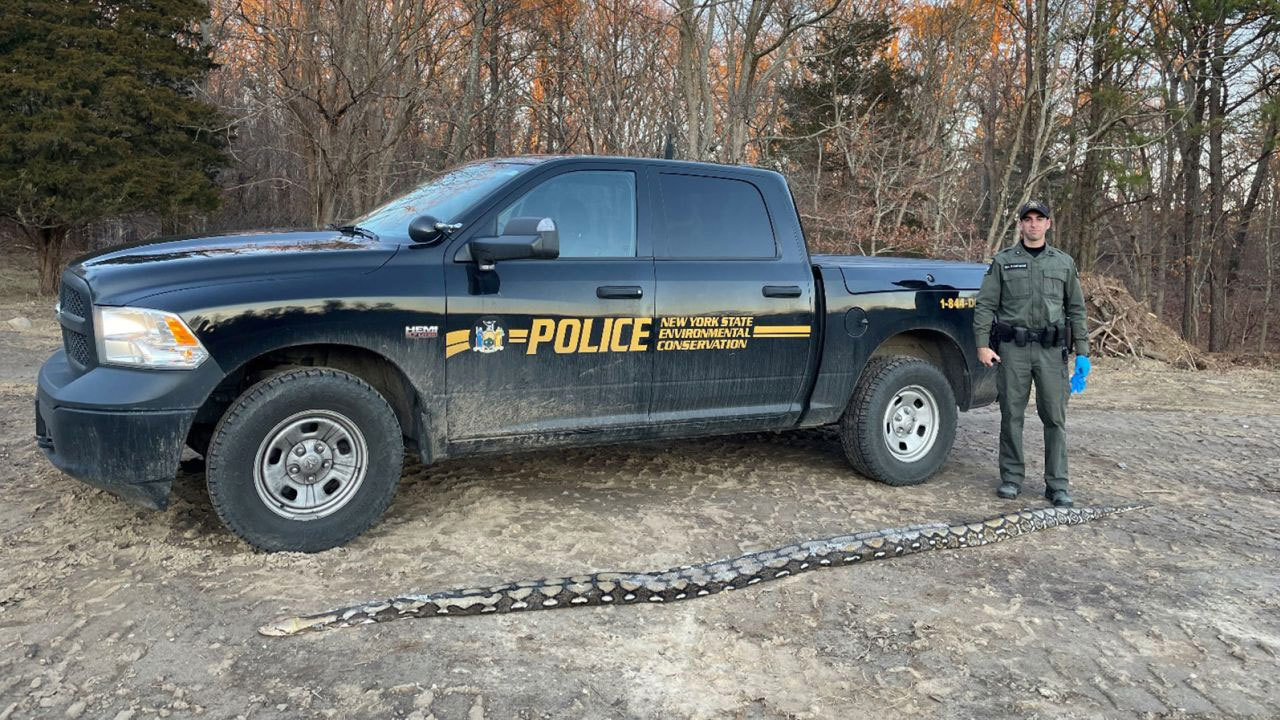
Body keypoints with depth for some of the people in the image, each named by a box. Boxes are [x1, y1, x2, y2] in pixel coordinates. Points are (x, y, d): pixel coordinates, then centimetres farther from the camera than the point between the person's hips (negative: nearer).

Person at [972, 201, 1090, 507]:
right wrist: (982, 345, -8)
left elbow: (1076, 309, 13)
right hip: (1012, 348, -1)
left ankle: (1057, 484, 8)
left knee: (1055, 417, 1)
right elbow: (985, 305, 3)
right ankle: (1011, 478, 15)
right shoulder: (1003, 261, 7)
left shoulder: (1064, 262, 13)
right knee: (1011, 415, 4)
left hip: (1052, 350, 1)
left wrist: (1082, 353, 6)